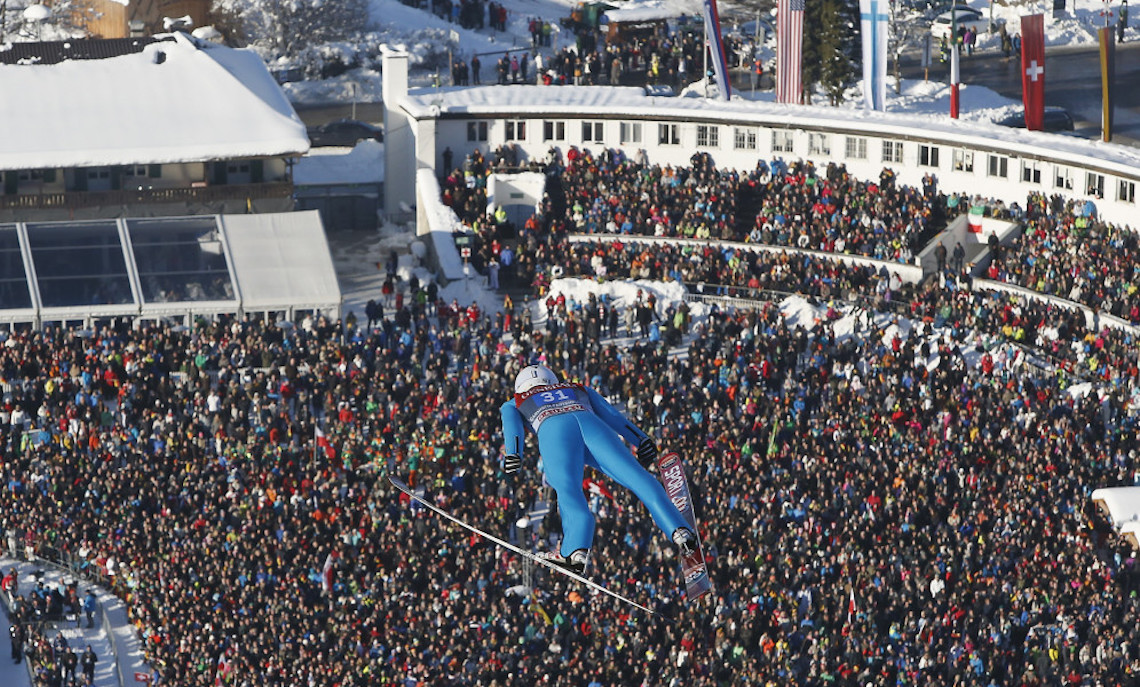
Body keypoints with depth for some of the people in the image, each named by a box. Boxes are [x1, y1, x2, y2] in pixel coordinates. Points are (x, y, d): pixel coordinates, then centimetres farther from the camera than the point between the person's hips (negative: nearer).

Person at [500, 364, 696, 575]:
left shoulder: (512, 404, 37)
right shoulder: (579, 389, 43)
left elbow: (512, 425, 15)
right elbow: (611, 415, 28)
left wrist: (512, 455, -3)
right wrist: (640, 439, 16)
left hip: (553, 431, -2)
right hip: (591, 423, 2)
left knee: (567, 488, -25)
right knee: (637, 477, -12)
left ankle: (576, 550, -48)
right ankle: (678, 529, -32)